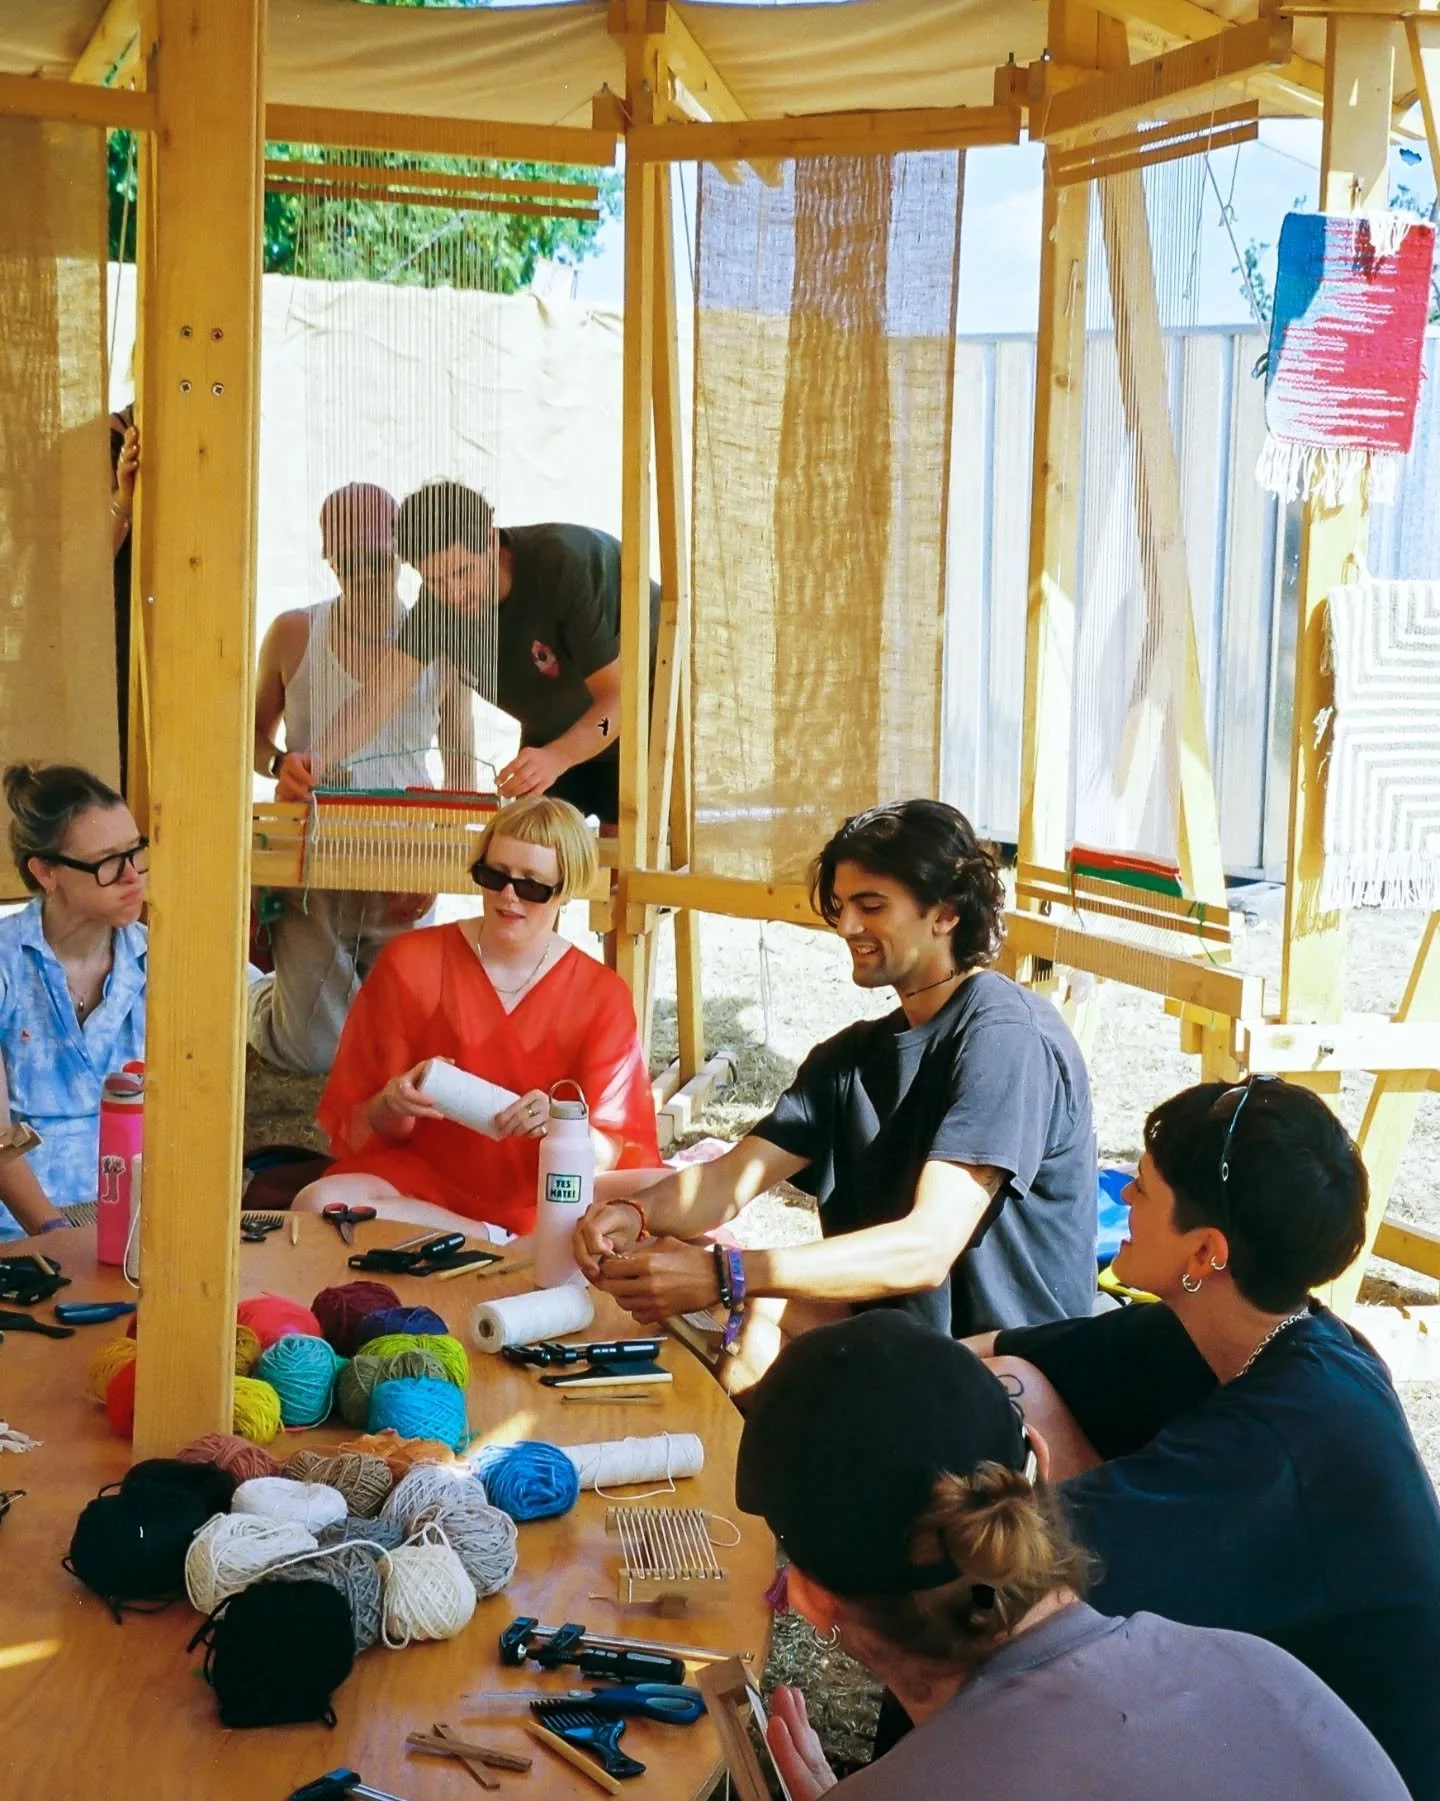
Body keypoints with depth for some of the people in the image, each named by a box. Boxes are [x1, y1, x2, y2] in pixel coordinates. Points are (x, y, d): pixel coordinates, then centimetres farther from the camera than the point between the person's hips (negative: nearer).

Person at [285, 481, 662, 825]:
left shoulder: (567, 562, -33)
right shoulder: (439, 602, -16)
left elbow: (619, 693, -33)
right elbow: (379, 695, -22)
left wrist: (557, 757, -51)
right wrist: (318, 757, -42)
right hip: (553, 735, 5)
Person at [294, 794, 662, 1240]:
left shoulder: (602, 996, 3)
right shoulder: (410, 963, 2)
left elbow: (619, 1156, -2)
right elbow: (358, 1127, 4)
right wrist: (393, 1107, -20)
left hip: (539, 1206, -1)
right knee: (319, 1203, -32)